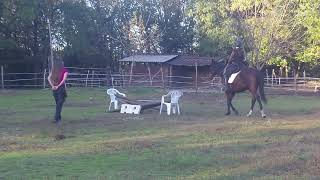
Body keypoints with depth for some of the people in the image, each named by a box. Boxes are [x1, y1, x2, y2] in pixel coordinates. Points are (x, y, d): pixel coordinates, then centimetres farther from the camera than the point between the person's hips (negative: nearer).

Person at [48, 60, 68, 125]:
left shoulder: (53, 71, 10)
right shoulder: (64, 70, -1)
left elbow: (49, 78, 1)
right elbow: (64, 79, -14)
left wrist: (52, 86, -6)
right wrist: (58, 86, -13)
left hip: (54, 88, 5)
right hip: (61, 88, -4)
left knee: (57, 103, 16)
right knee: (59, 104, -5)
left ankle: (59, 118, 21)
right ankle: (56, 118, -14)